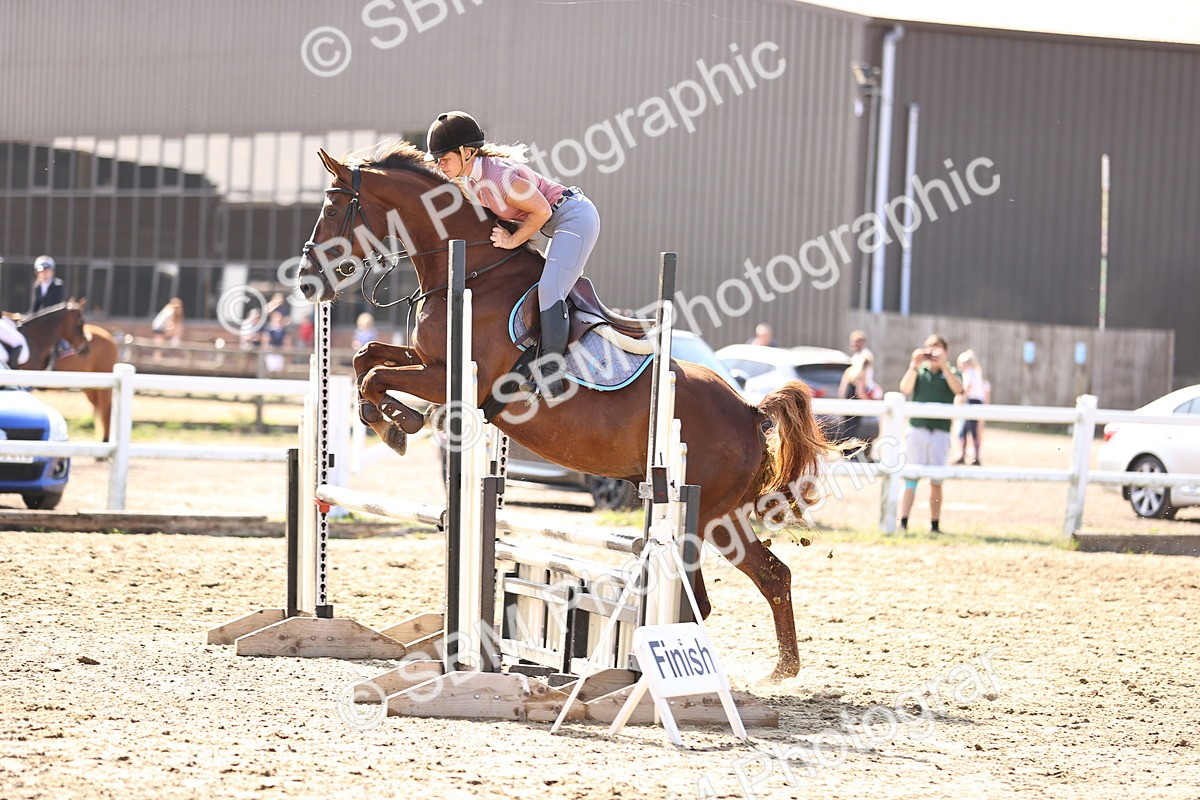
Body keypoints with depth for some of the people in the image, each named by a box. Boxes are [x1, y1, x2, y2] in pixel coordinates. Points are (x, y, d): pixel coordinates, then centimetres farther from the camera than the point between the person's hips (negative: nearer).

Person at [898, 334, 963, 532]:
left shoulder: (951, 373, 10)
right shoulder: (918, 371, 12)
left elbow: (958, 389, -10)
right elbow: (905, 388, -5)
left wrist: (943, 365, -15)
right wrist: (915, 366, -12)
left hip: (940, 432, 0)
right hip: (917, 429, 0)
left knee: (936, 482, 4)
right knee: (910, 478, -6)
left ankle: (935, 524, 10)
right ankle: (903, 522, -10)